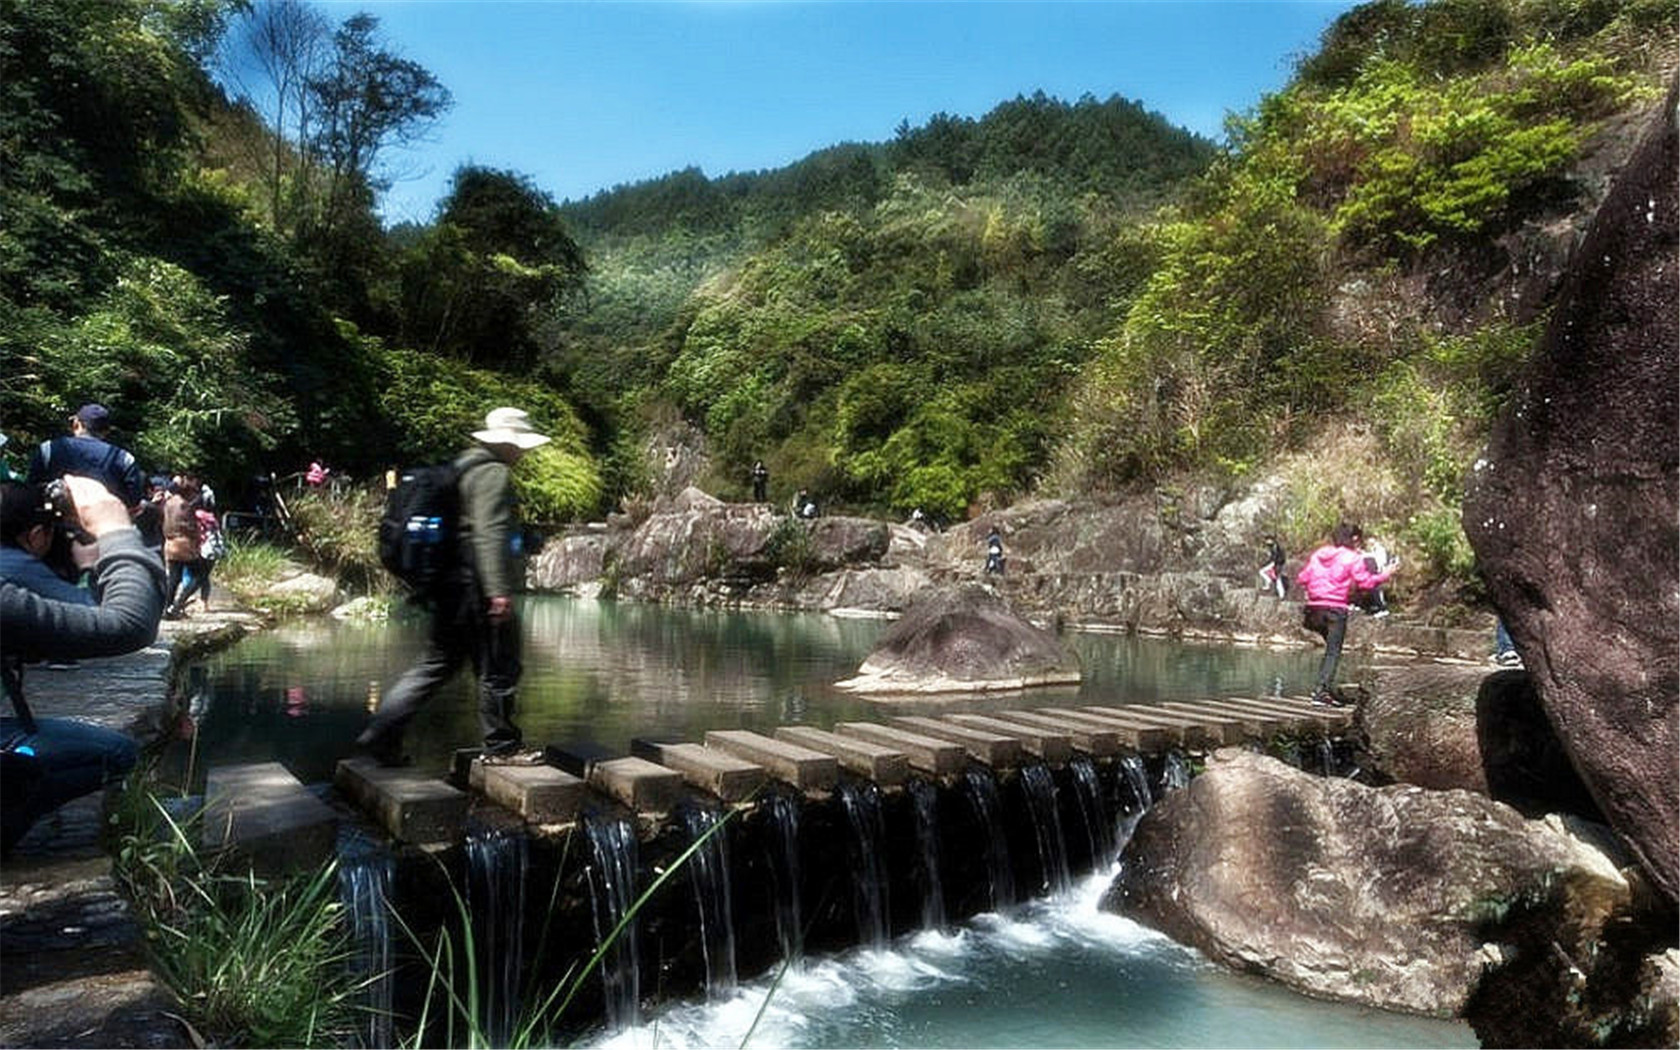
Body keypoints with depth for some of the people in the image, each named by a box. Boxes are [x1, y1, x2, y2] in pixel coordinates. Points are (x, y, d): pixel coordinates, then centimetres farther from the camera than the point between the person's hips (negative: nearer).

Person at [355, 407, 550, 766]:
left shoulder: (462, 469, 19)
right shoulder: (493, 474, -12)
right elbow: (490, 534, -23)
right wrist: (500, 590, -27)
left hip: (449, 588, 10)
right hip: (477, 589, -10)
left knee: (434, 665, 15)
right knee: (498, 669, 3)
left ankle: (381, 734, 12)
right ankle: (501, 745, 14)